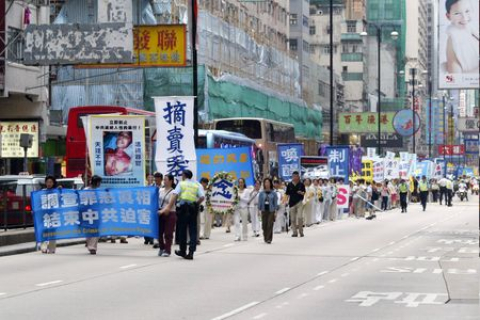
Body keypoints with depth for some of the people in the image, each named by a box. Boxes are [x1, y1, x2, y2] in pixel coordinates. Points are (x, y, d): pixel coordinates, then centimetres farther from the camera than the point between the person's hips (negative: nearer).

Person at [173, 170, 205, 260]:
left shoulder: (181, 184, 4)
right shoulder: (197, 185, 10)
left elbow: (175, 195, -10)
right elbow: (202, 197, -3)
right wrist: (196, 204, 9)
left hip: (183, 208, -2)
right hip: (193, 209, 2)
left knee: (182, 230, 10)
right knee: (193, 231, 4)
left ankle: (182, 251, 18)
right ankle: (191, 252, -6)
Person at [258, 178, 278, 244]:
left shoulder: (273, 193, 1)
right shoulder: (261, 193, 5)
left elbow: (275, 202, 3)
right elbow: (260, 202, 8)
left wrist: (276, 211, -3)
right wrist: (259, 209, 3)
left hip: (271, 211, -2)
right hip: (264, 210, 2)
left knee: (270, 225, -9)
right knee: (264, 225, 5)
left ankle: (269, 239, -9)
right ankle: (265, 238, 21)